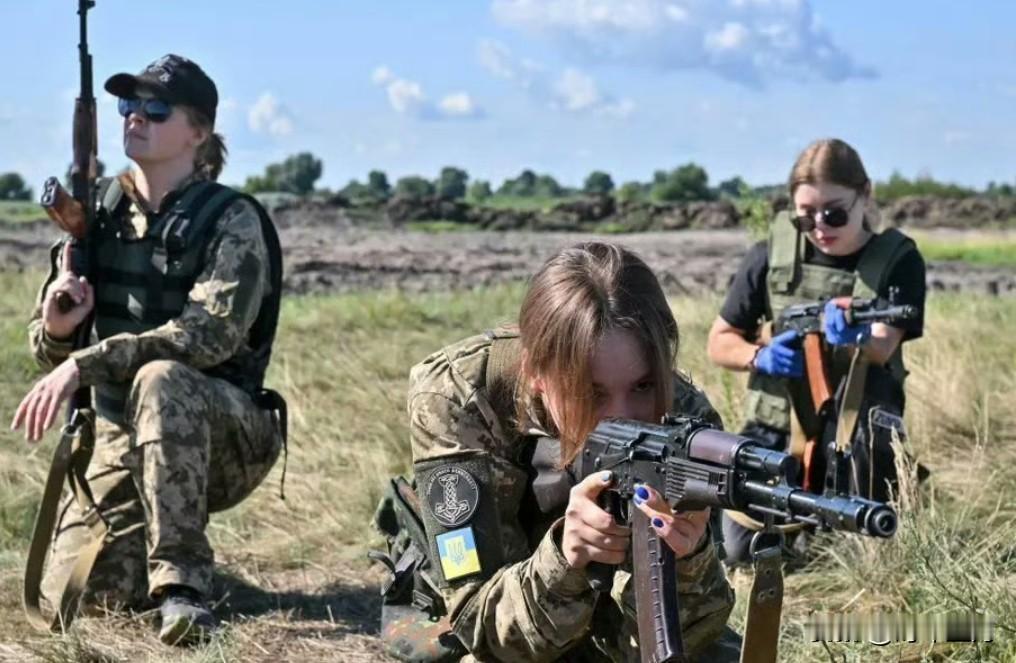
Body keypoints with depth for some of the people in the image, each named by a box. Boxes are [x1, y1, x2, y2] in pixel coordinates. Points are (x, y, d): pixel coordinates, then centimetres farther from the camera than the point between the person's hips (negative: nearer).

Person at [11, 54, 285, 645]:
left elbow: (211, 334, -27)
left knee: (160, 378, -37)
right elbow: (52, 348, 6)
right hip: (122, 432, 5)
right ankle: (155, 542, 22)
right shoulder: (101, 211, 4)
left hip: (225, 434, -4)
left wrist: (84, 363, -33)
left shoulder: (233, 221, -12)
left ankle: (182, 582, -30)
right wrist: (57, 327, -19)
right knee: (73, 592, -12)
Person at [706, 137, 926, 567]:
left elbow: (882, 349, -21)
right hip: (777, 429, 1)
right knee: (740, 552, -8)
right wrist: (758, 356, -19)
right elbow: (719, 343, 4)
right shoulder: (772, 254, -3)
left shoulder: (898, 259, -6)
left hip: (855, 432, -1)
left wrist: (856, 338, -45)